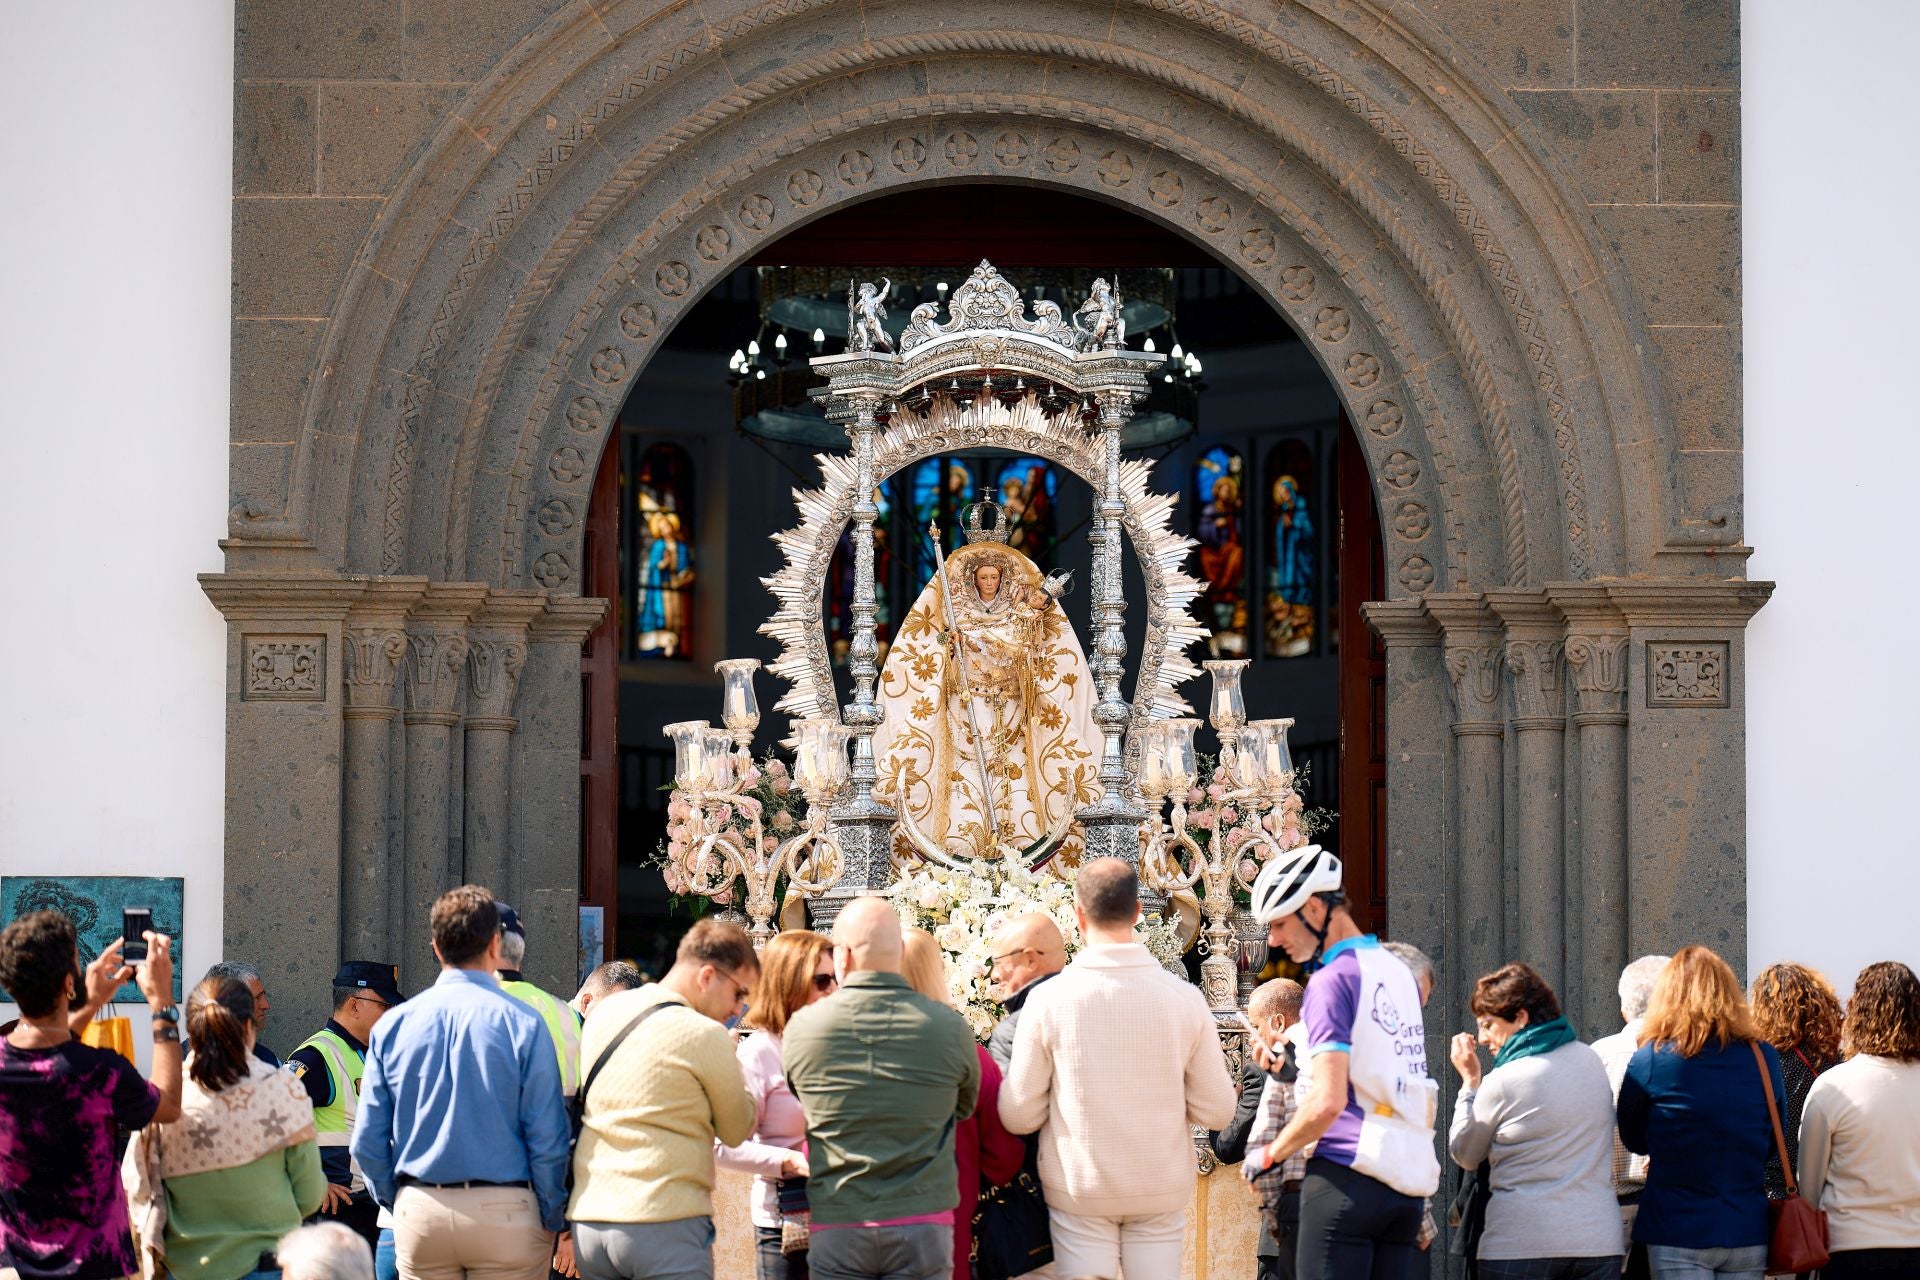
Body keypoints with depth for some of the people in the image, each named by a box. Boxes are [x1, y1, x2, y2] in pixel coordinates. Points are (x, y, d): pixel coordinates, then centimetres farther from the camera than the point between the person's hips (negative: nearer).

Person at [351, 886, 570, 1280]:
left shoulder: (393, 1025, 3)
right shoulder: (523, 1024, -7)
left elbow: (367, 1142, 4)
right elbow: (547, 1143, -8)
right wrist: (551, 1222, 3)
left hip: (419, 1216, 3)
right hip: (503, 1211, -3)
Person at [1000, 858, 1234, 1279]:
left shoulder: (1049, 999, -11)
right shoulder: (1184, 998, -7)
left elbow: (1019, 1116, -7)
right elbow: (1217, 1110, -2)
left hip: (1079, 1191, -1)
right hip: (1162, 1191, 1)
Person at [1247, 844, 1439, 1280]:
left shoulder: (1333, 980, -10)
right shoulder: (1400, 972, 15)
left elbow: (1328, 1101, -18)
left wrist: (1271, 1154, -4)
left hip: (1348, 1178, -8)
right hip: (1410, 1182, 8)